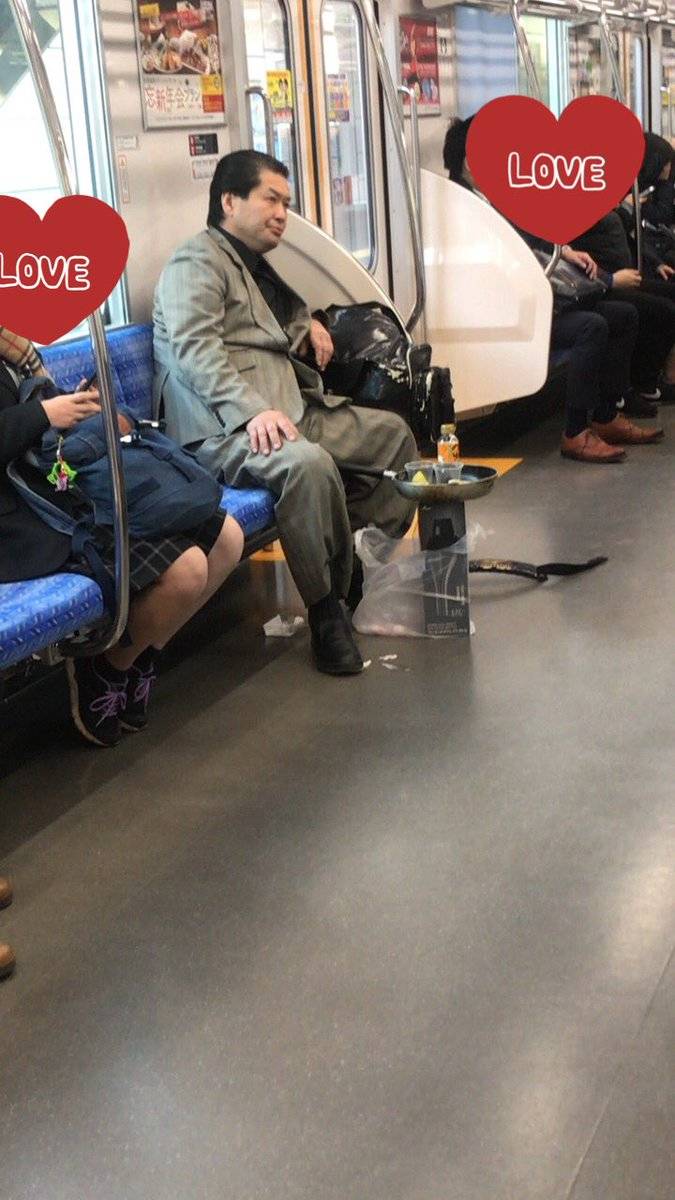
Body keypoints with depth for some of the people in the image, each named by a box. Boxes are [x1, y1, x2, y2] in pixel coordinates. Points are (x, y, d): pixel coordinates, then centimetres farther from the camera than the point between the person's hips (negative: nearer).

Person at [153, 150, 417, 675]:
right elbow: (194, 348, -18)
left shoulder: (258, 266, 27)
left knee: (392, 431, 7)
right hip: (225, 429, -10)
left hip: (293, 410, 10)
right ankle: (326, 608, -24)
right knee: (308, 462, -37)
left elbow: (287, 317, 47)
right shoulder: (196, 262, -2)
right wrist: (253, 410, -31)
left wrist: (309, 324, 21)